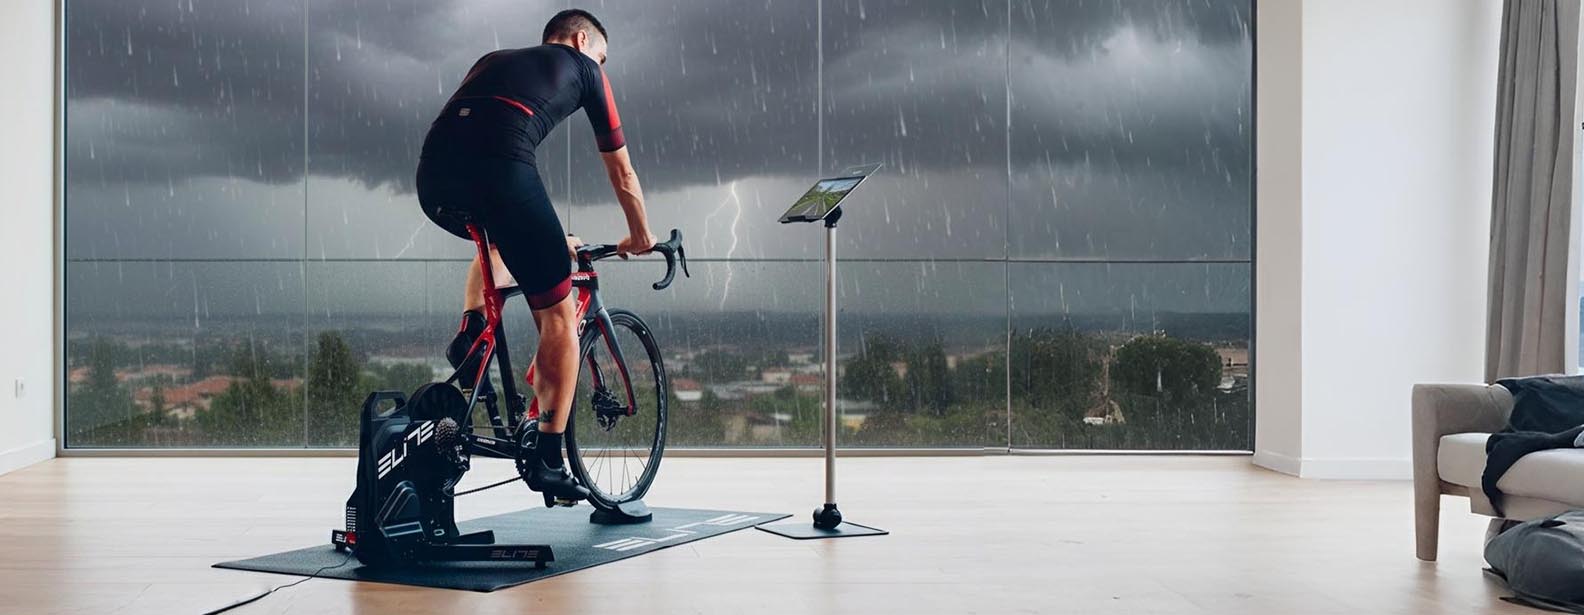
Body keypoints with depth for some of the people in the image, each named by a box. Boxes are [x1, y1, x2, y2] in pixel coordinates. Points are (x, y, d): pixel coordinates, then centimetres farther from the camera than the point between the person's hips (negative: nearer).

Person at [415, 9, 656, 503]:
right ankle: (548, 461, 5)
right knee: (560, 317, 7)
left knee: (501, 241, 39)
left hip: (432, 178, 6)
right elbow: (622, 174, 31)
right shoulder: (583, 69, 25)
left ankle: (469, 337, 16)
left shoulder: (493, 60, 39)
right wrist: (640, 237, 48)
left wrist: (546, 237, 54)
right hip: (497, 169, -6)